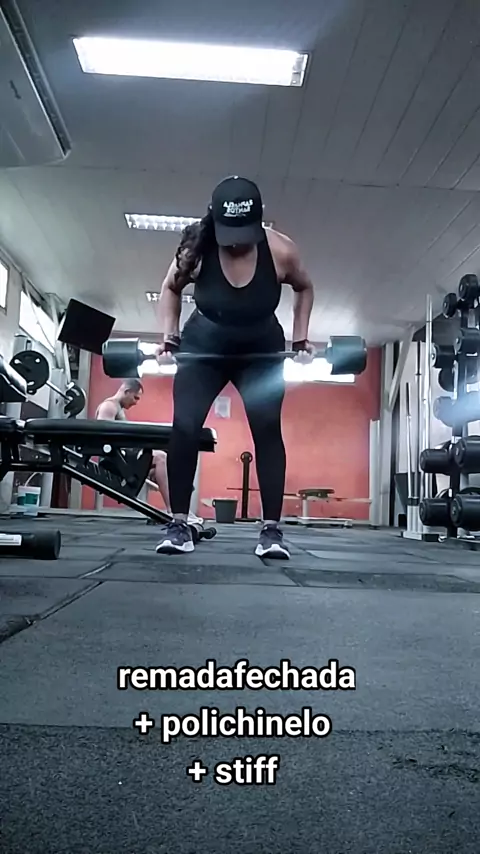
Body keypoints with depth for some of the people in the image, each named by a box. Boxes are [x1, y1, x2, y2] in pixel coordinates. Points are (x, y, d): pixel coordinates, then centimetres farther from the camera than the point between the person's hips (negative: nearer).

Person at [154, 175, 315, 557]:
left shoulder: (280, 250, -22)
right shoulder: (196, 248, -22)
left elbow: (305, 288, 0)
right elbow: (170, 288, -1)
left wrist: (301, 339, -6)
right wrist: (169, 339, -10)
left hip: (262, 352, 0)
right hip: (203, 348, 0)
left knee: (267, 430, -11)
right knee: (184, 427, -12)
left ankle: (272, 529, -5)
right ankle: (179, 525, -3)